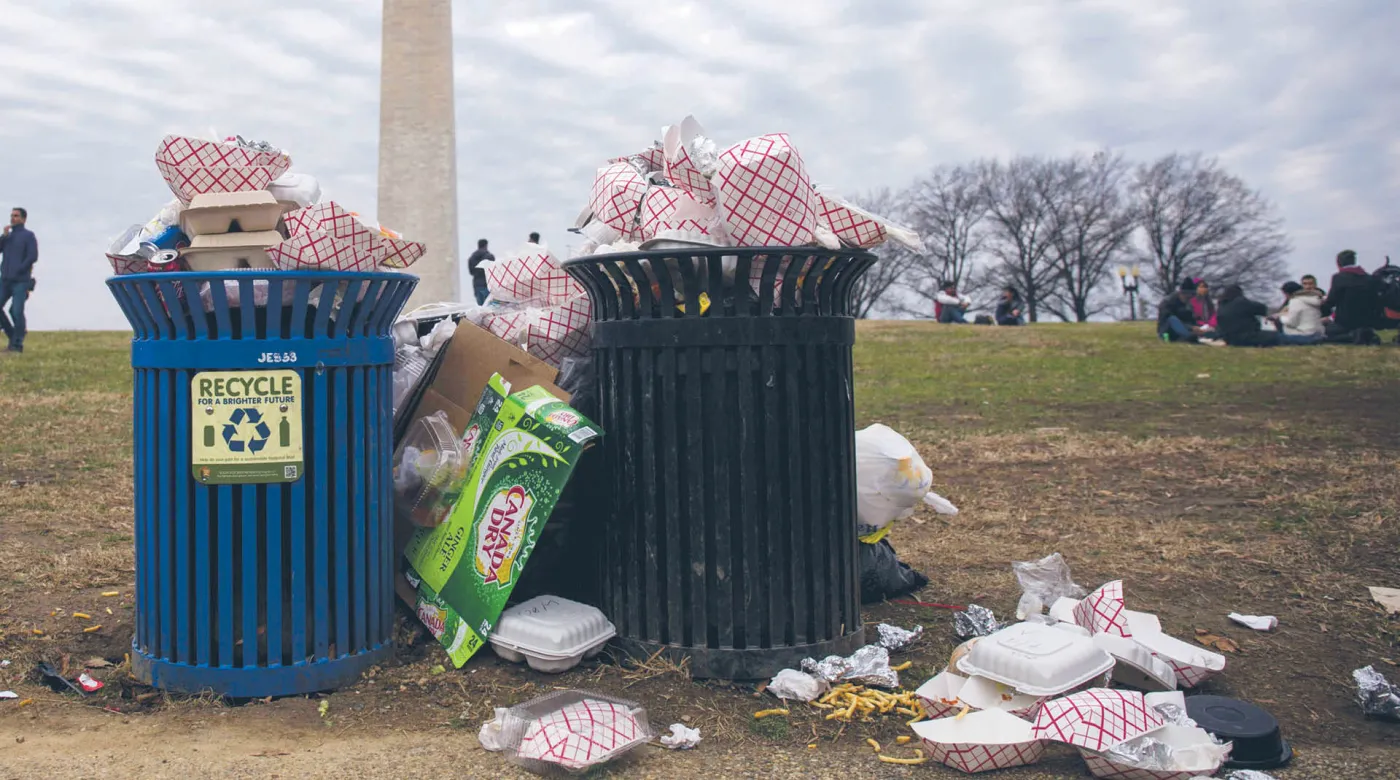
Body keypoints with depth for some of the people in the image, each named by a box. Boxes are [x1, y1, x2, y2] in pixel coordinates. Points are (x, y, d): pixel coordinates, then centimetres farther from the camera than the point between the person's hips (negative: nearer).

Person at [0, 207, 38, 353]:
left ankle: (17, 344, -1)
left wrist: (18, 270, -12)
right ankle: (12, 335, 17)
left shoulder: (28, 235, 1)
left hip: (20, 281, -6)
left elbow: (32, 257, -8)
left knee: (17, 311, -9)